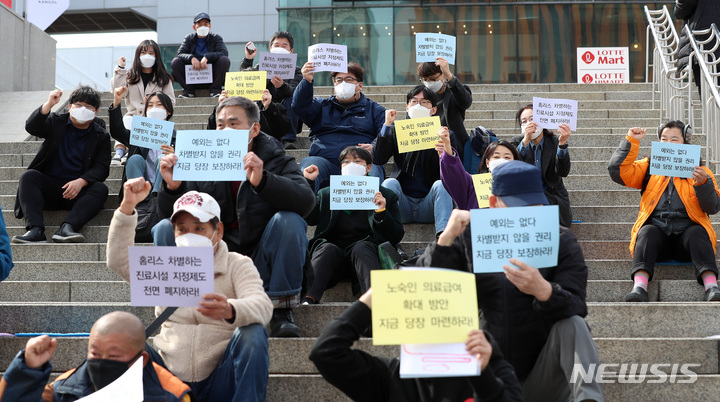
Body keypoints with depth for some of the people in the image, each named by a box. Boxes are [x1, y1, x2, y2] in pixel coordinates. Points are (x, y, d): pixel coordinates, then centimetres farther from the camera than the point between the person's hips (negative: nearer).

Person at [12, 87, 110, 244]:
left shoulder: (101, 136, 8)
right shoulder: (56, 122, 10)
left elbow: (101, 168, -2)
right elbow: (31, 127, -8)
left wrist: (81, 182, -21)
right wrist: (49, 105, -23)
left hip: (78, 190, 0)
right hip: (49, 186, 1)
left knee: (100, 189, -28)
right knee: (28, 176, -26)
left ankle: (67, 228, -45)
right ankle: (35, 229, -42)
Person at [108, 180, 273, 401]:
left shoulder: (237, 265, 3)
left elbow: (262, 307, -17)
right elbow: (120, 263, -1)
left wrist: (231, 311, -42)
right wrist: (127, 207, -12)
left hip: (219, 382, -2)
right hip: (170, 380, 2)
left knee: (252, 333, -29)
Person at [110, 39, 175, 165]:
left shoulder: (163, 79, 16)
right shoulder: (130, 76, 18)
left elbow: (171, 101, 10)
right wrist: (120, 69, 1)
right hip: (133, 116, 2)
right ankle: (120, 151, -47)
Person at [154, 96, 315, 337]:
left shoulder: (274, 160, -2)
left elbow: (306, 202, -24)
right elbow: (169, 214, 0)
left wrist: (262, 180, -40)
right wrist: (172, 187, -22)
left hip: (261, 261, -2)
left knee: (288, 221, -28)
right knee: (165, 228, -14)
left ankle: (281, 312, -19)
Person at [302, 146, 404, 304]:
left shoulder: (386, 196, 18)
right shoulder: (326, 194, 24)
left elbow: (396, 237, 8)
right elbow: (308, 218, 4)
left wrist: (381, 213, -9)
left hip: (365, 250, -1)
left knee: (362, 247, -33)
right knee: (327, 248, -31)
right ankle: (308, 300, -51)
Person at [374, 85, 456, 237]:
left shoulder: (445, 135, 8)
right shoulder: (396, 131, 11)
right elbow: (377, 160, -5)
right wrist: (387, 125, -9)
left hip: (428, 206, -1)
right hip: (403, 206, 1)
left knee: (441, 184, -29)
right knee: (390, 182, -27)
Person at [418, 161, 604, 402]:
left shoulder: (560, 240, 0)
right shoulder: (469, 239, 2)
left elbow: (575, 308, -16)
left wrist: (543, 291, -39)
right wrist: (446, 239, -22)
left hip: (543, 379, 0)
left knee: (572, 325, -27)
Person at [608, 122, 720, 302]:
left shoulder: (700, 171, 18)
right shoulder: (649, 167, 20)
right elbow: (617, 172, 6)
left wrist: (703, 183, -13)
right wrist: (631, 141, 2)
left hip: (686, 232, 0)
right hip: (657, 230, 0)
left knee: (697, 232, -32)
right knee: (647, 232, -32)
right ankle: (640, 286, -50)